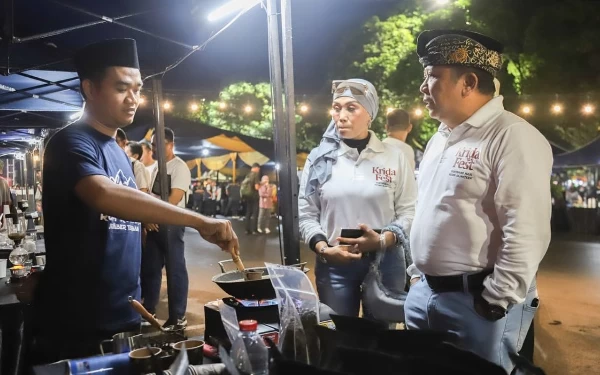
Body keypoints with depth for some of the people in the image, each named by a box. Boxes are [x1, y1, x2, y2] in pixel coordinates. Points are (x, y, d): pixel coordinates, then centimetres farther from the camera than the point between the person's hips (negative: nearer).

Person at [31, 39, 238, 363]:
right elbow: (103, 195, -34)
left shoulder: (120, 154, 13)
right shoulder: (72, 142, -14)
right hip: (75, 326, -7)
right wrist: (199, 222, -39)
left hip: (124, 318, 8)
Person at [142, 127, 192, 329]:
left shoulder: (179, 167, -8)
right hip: (153, 225, 8)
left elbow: (175, 199, -17)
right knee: (149, 268, 13)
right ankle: (148, 310, 26)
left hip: (171, 224, -8)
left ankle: (178, 317, 3)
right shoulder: (157, 167, 16)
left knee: (175, 270, -3)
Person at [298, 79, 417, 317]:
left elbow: (409, 211, 0)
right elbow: (305, 213, 3)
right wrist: (323, 249, -12)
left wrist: (381, 241, -17)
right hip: (333, 265, 0)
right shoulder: (320, 158, 2)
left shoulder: (394, 157, 0)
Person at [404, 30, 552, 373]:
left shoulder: (513, 137, -15)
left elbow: (526, 233, -21)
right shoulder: (440, 138, 12)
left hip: (476, 300, -8)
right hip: (424, 292, 8)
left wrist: (496, 302, -19)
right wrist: (418, 273, 16)